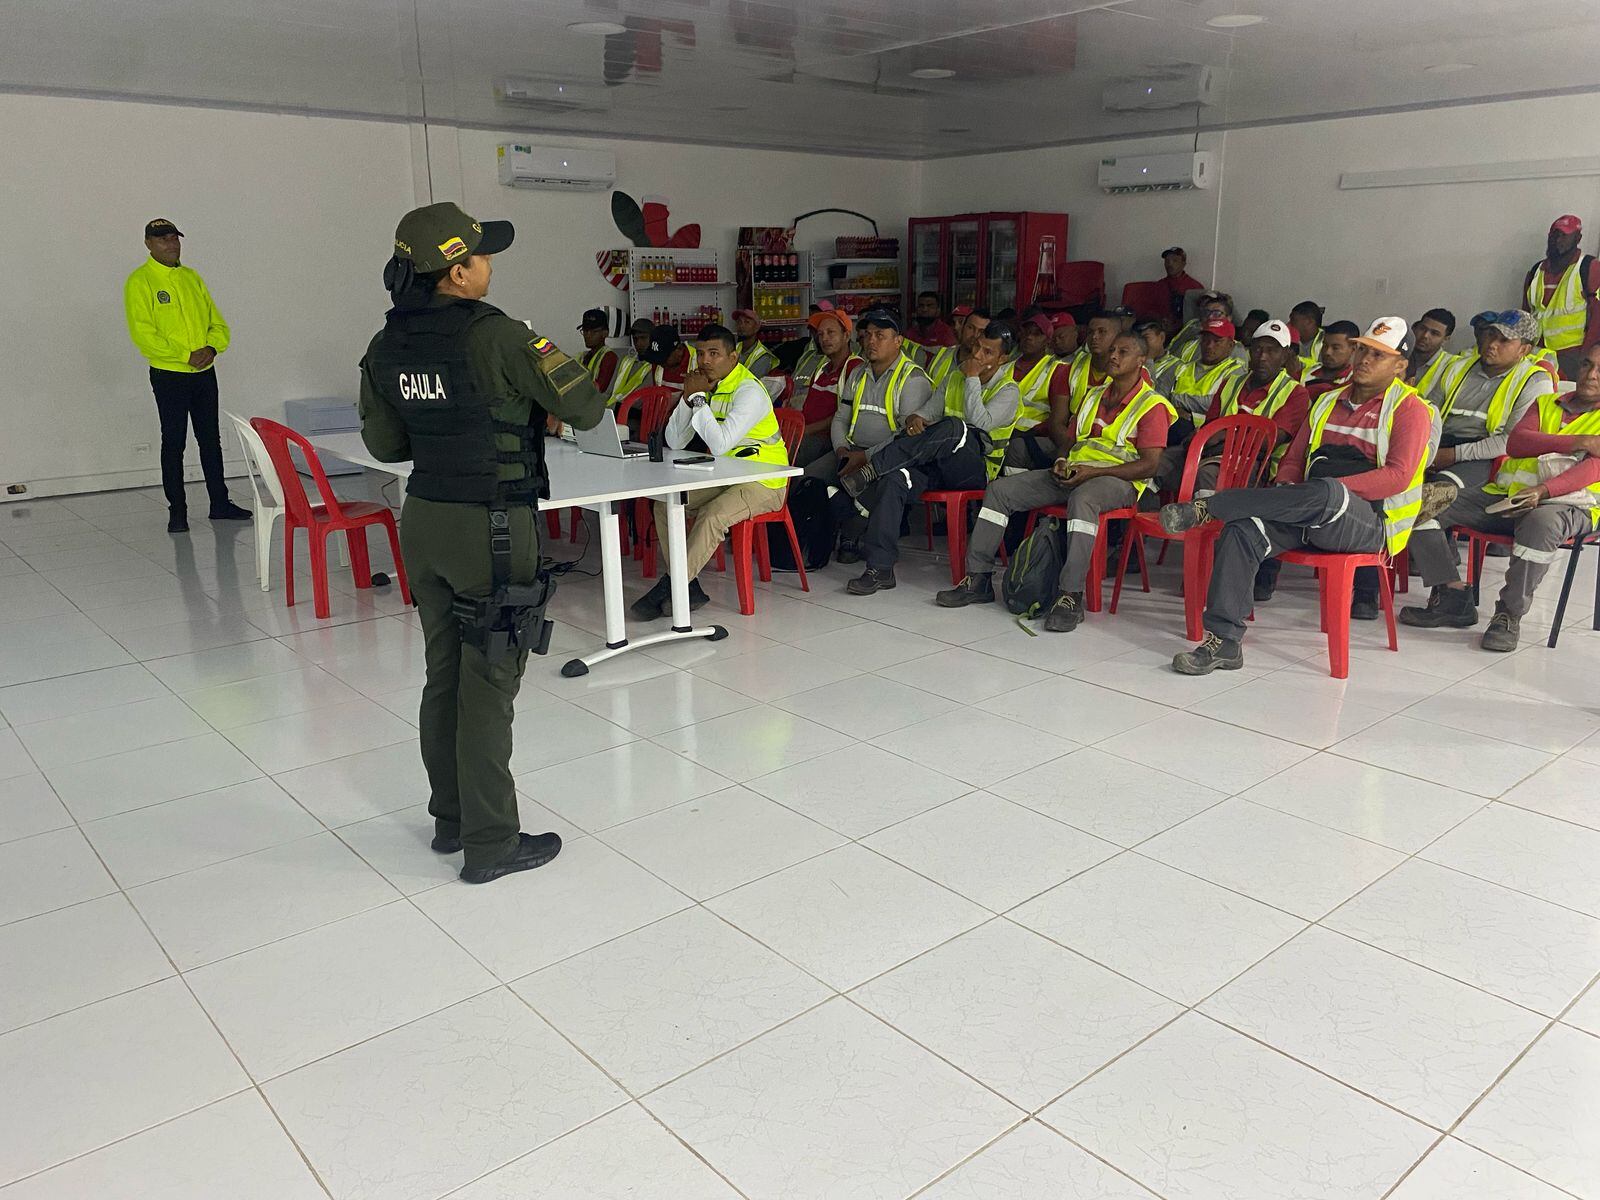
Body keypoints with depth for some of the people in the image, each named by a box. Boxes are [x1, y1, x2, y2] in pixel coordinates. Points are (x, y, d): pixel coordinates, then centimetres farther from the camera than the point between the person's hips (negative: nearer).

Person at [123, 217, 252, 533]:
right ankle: (177, 511, 9)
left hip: (204, 374, 5)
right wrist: (186, 355, -19)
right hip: (169, 376, -5)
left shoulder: (192, 277, 12)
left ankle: (220, 503, 22)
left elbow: (217, 322, 10)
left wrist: (212, 347, -10)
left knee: (211, 439, 12)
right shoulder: (140, 282, -6)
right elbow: (142, 333, -14)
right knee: (173, 443, 1)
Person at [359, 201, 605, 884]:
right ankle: (490, 845, 12)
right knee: (487, 688, 1)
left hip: (423, 520, 7)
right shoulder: (492, 335, -17)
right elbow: (587, 410, -12)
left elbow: (384, 444, 14)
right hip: (491, 527, -7)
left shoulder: (387, 346, 4)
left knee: (444, 676, 17)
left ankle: (451, 819, 31)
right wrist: (538, 407, 8)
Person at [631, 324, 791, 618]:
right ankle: (688, 589, -6)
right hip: (725, 477, 9)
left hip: (763, 483, -8)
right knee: (664, 504, -3)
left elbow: (720, 444, -32)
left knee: (711, 516, -32)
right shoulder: (706, 385, 5)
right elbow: (674, 442, 2)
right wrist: (688, 398, -11)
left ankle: (670, 588, -20)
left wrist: (698, 397, -24)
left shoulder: (749, 391, -20)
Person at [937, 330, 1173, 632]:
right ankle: (978, 578, -10)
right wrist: (1062, 462, 0)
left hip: (1118, 480, -7)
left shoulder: (1153, 405, 0)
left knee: (1082, 499, -43)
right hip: (1074, 472, 7)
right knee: (1000, 489, -10)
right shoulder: (1095, 396, 23)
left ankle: (1071, 596, -45)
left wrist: (1094, 472, -19)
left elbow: (1149, 465, -10)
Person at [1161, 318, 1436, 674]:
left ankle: (1205, 507, -27)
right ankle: (1224, 641, -27)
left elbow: (1397, 476, -11)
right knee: (1242, 529, -25)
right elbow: (1293, 459, 22)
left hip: (1371, 521, -5)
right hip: (1311, 516, 5)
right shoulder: (1328, 401, 22)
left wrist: (1331, 489, -21)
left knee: (1323, 495, -41)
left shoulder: (1410, 409, 3)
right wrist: (1288, 497, -1)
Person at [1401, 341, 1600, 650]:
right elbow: (1515, 442, 3)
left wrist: (1543, 490, -27)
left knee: (1541, 522, -43)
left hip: (1567, 501, -5)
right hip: (1505, 494, 5)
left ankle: (1510, 614, -25)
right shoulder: (1546, 402, 23)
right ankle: (1453, 597, -12)